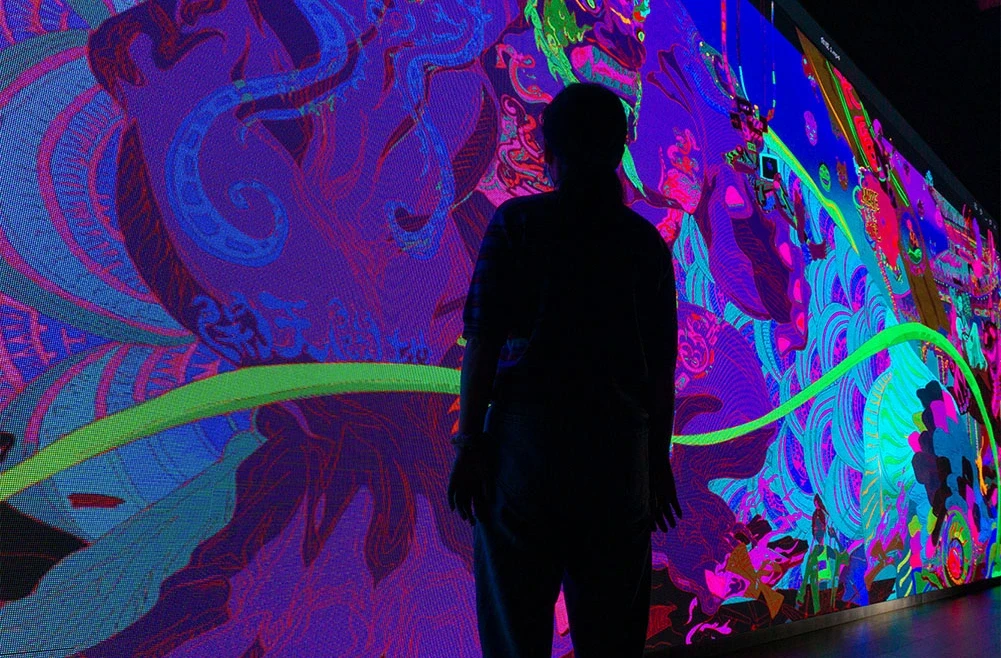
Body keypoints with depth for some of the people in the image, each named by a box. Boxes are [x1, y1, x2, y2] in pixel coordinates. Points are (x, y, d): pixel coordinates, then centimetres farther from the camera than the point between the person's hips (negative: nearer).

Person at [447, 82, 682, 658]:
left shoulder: (518, 222, -1)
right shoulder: (647, 243, 8)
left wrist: (469, 442, -3)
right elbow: (662, 368, 8)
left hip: (529, 442, -3)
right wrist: (659, 458, 16)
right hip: (622, 454, 3)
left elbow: (484, 342, -7)